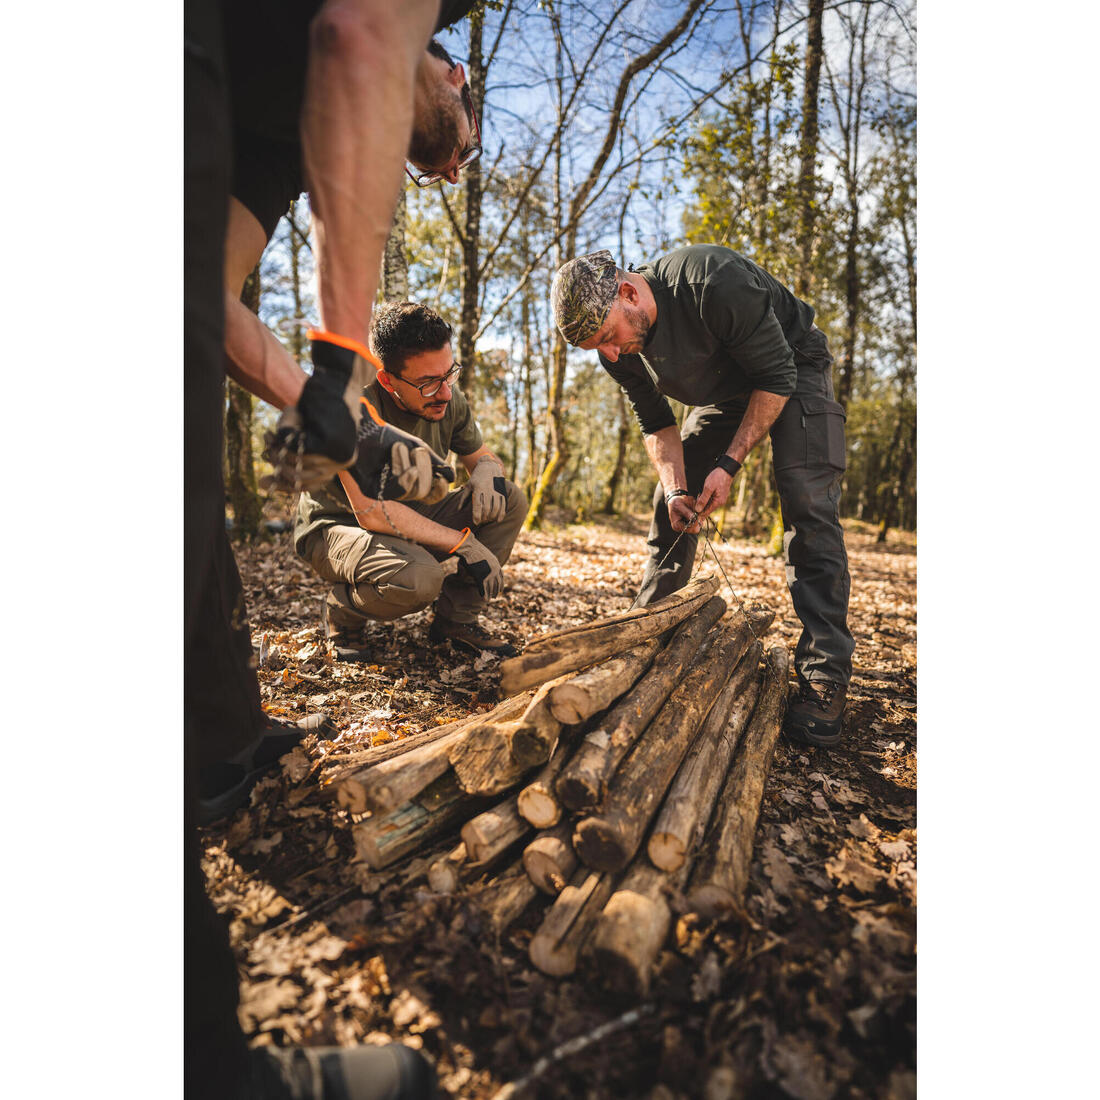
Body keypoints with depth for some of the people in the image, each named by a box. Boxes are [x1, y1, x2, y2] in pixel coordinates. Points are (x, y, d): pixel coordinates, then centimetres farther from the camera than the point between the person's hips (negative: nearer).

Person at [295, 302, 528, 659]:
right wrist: (464, 543, -31)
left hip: (410, 519, 7)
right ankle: (344, 610, -3)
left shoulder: (447, 398, -9)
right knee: (420, 576, -38)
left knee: (511, 501, -12)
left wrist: (487, 473, -20)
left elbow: (482, 454, 7)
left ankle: (456, 618, -3)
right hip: (338, 526, -6)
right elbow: (371, 512, -33)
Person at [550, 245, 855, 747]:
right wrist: (677, 487, -22)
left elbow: (777, 377, -27)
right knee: (669, 507, -3)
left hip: (792, 371, -5)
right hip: (723, 392, 6)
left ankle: (824, 679, -19)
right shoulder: (618, 352, -17)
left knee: (807, 503, -23)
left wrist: (728, 465, -30)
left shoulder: (716, 282, -36)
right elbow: (658, 425, -6)